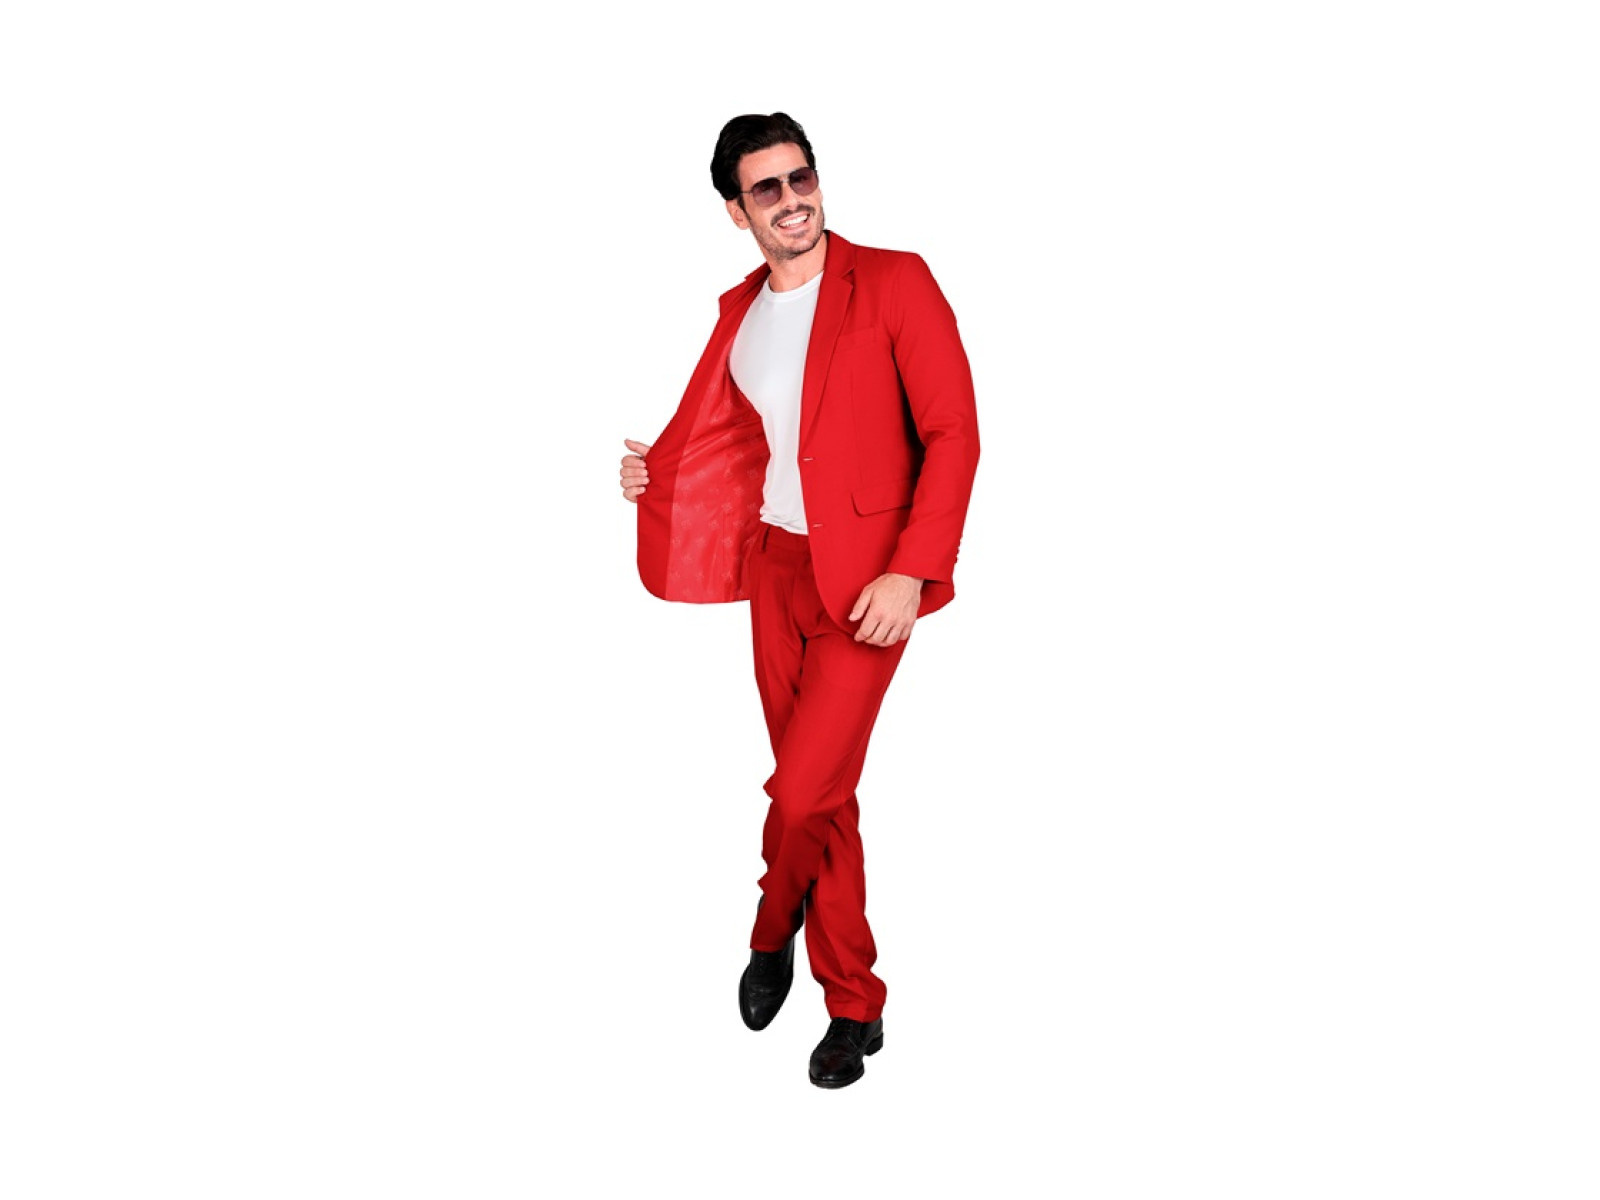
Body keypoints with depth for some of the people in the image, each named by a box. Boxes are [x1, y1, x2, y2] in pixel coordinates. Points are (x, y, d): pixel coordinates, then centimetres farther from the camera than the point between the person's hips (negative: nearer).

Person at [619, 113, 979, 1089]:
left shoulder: (895, 282, -8)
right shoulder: (739, 312, 10)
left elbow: (954, 432, -12)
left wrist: (910, 573, -18)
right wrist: (652, 473, 5)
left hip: (867, 582, -5)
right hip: (775, 567, 6)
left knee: (802, 791, -11)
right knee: (824, 794, 14)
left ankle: (773, 930, 22)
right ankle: (856, 1007, 32)